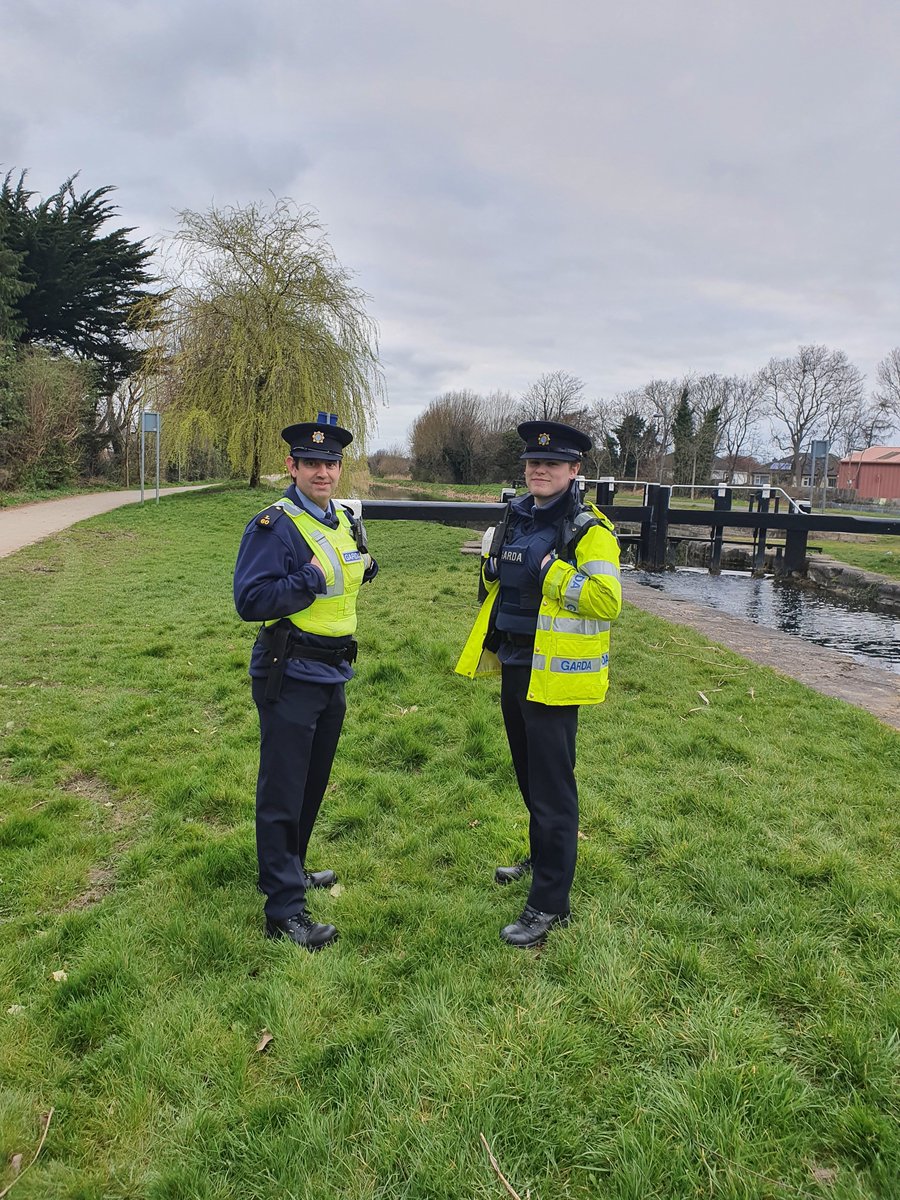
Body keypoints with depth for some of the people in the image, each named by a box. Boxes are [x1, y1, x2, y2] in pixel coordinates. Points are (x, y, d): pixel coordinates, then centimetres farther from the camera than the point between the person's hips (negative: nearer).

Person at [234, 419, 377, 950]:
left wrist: (363, 568, 2)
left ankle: (292, 870, 39)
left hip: (333, 674, 8)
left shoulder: (346, 521, 9)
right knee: (282, 792, 0)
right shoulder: (274, 526, -15)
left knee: (313, 783, 20)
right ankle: (284, 908, 9)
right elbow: (250, 600, -21)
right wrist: (312, 579, -26)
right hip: (290, 677, -8)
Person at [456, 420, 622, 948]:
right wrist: (493, 607, 17)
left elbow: (607, 601, -26)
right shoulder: (516, 519, 10)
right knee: (530, 778, 22)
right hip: (514, 668, 8)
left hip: (553, 675, -8)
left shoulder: (589, 529, -14)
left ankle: (550, 904, 9)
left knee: (552, 788, -2)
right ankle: (543, 859, 42)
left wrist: (551, 569, -27)